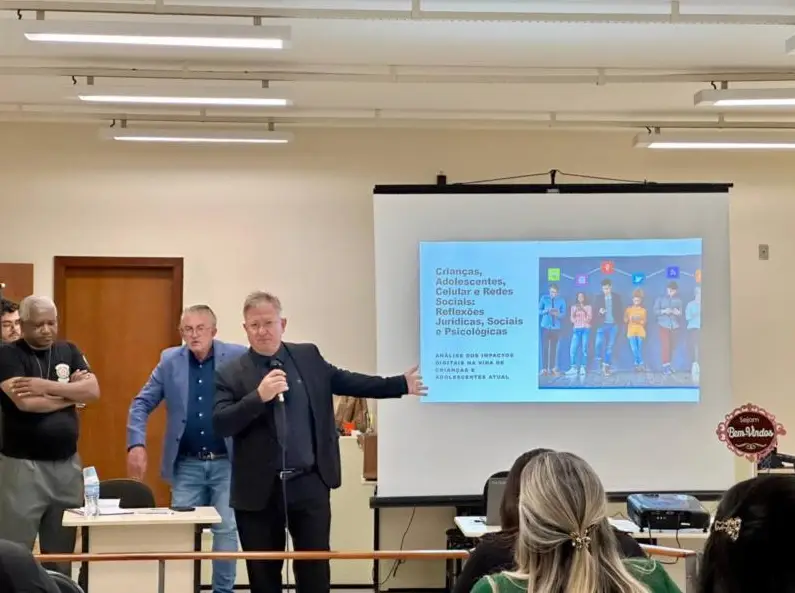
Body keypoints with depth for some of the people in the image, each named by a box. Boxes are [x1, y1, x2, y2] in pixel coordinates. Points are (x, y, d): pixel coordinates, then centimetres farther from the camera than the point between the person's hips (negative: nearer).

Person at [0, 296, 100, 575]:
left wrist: (46, 386, -15)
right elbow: (25, 402, -19)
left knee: (61, 553, 11)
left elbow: (93, 391, -3)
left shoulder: (68, 351, 10)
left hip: (67, 463, 5)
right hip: (23, 465, -5)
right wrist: (71, 393, -7)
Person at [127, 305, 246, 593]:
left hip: (226, 463, -2)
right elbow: (141, 404, 6)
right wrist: (136, 444, -8)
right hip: (186, 465, 2)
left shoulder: (238, 357, -4)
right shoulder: (170, 360, 4)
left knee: (226, 530, 0)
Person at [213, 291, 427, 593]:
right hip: (259, 490, -2)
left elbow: (347, 381, 17)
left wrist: (402, 384, 16)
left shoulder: (308, 356, 7)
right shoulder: (231, 374, -3)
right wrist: (259, 396, -22)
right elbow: (220, 425, -12)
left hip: (309, 485, 2)